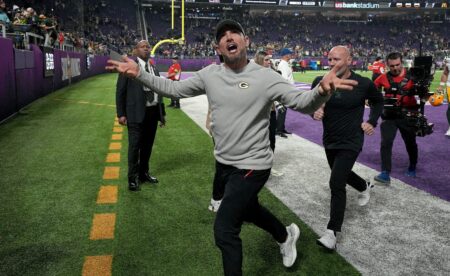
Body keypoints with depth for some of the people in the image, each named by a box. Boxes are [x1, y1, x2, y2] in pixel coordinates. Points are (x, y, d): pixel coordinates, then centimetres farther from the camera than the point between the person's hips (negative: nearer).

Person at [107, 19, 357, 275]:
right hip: (225, 162, 7)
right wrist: (139, 73, -6)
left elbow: (303, 103, -22)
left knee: (224, 230, -5)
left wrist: (322, 90, -45)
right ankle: (286, 235, 58)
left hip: (252, 165, -7)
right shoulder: (210, 74, -3)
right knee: (247, 209, 29)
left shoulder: (266, 77, -17)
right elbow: (173, 89, 5)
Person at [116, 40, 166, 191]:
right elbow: (120, 91, -4)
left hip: (153, 112, 6)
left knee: (148, 145, 14)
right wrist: (121, 114, -9)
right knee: (135, 146, 0)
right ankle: (133, 178, 14)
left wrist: (162, 113, 16)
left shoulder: (154, 69, 13)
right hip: (136, 113, -5)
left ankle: (144, 173, 30)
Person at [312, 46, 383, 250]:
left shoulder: (363, 84, -12)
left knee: (336, 183, -14)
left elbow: (378, 101, 8)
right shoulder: (320, 82, -9)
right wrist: (314, 111, -20)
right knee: (341, 174, 26)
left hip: (350, 142, -5)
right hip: (329, 140, 5)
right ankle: (365, 187, 59)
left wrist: (372, 122, -2)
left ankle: (332, 232, -5)